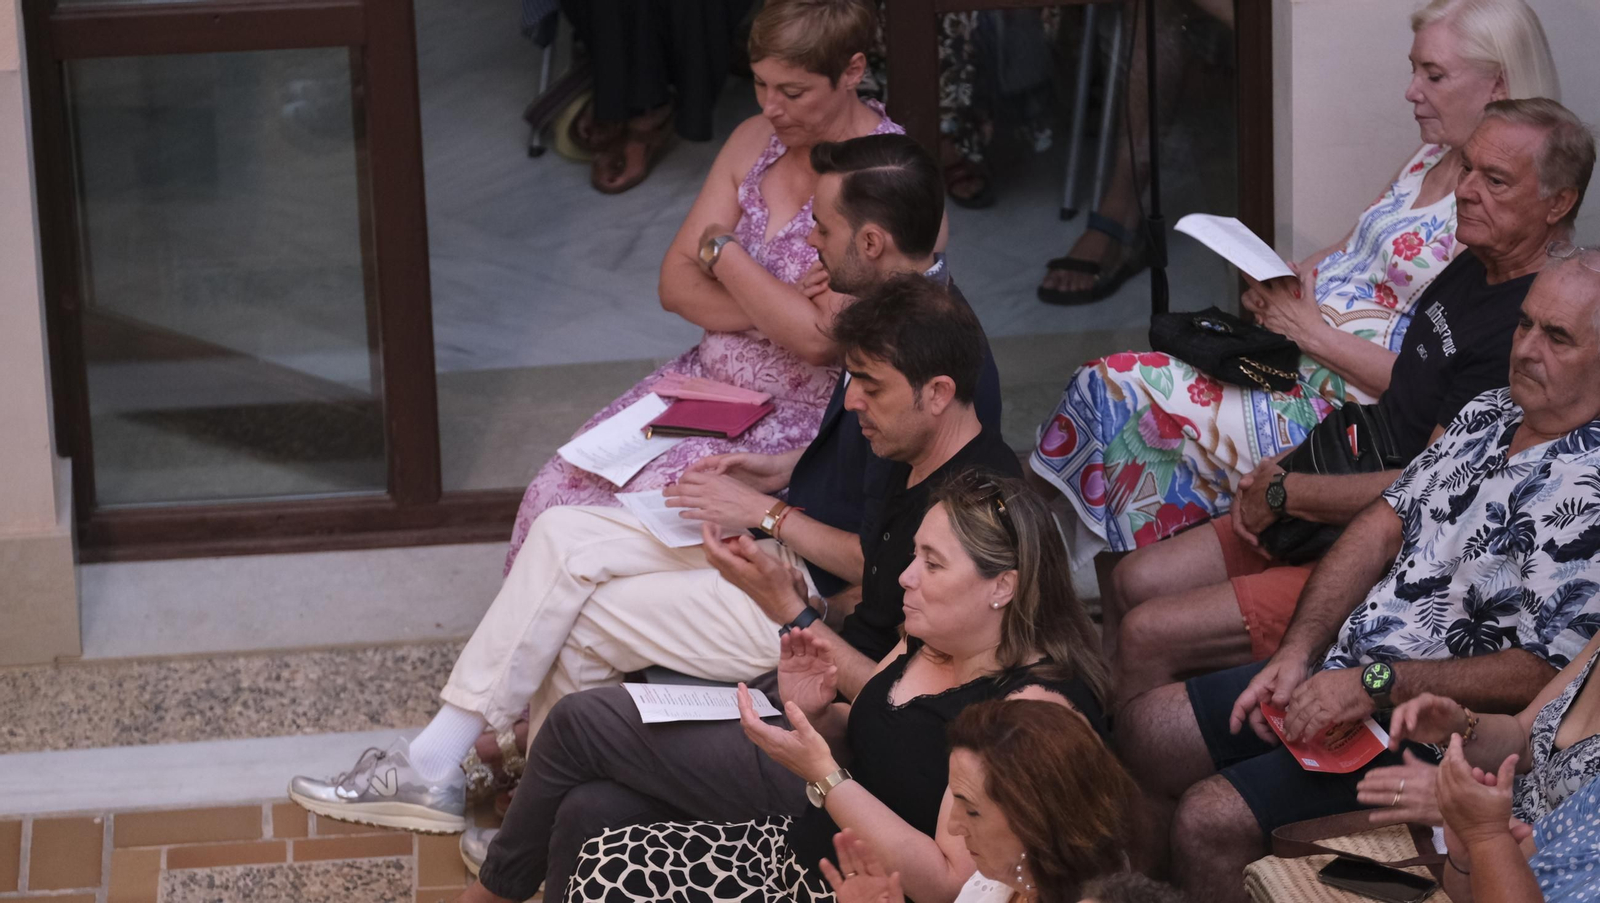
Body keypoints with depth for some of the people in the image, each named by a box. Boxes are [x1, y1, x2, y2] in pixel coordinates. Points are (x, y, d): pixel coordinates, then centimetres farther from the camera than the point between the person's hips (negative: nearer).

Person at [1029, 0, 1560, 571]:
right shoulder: (1432, 158, 12)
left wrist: (1312, 332, -16)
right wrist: (1279, 285, 1)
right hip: (1286, 362, 9)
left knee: (1117, 394, -15)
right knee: (1105, 385, -6)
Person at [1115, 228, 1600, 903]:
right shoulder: (1488, 412, 6)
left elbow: (1544, 673, -27)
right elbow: (1384, 525, 9)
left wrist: (1375, 687, -24)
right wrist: (1298, 652, -3)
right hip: (1344, 676, 10)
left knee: (1209, 821, -20)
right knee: (1145, 731, 12)